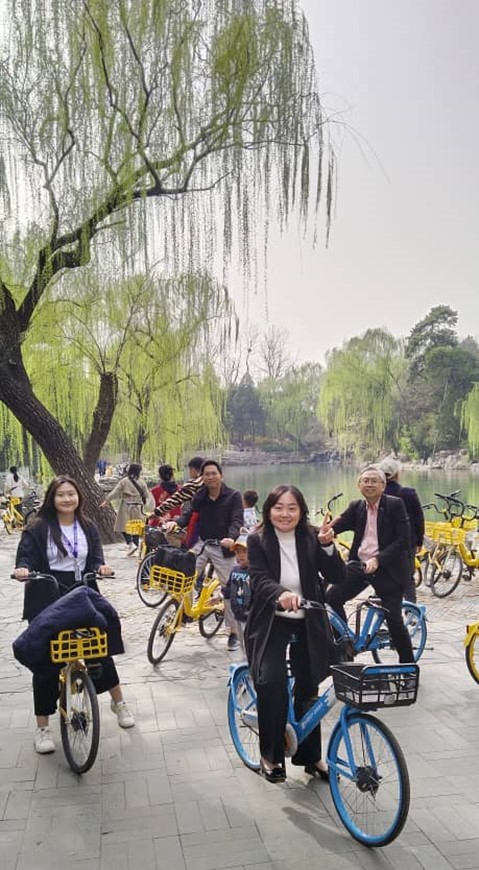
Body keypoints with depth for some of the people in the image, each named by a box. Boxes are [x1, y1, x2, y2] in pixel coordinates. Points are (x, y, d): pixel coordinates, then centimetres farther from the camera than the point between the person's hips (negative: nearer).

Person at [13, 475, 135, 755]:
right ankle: (43, 727, 16)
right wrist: (22, 569, -31)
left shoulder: (88, 528, 5)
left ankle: (119, 702, 33)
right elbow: (26, 556, -9)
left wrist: (101, 567, -22)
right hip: (47, 602, -3)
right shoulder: (38, 528, -6)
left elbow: (95, 557, 0)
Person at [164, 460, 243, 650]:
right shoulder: (199, 497, 6)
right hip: (201, 544, 3)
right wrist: (176, 522, -22)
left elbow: (237, 521, -16)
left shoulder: (233, 496, -7)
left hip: (222, 547, -3)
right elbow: (189, 515, -1)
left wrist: (231, 538, -36)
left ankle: (233, 633, 16)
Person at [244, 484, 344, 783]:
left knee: (308, 690, 10)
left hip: (307, 624, 3)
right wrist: (281, 594, -42)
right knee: (272, 681, -22)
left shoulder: (312, 537, -4)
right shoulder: (258, 540, -9)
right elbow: (260, 580, -21)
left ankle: (311, 756, 32)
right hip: (271, 623, -2)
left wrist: (327, 545, -27)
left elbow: (336, 576, -10)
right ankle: (271, 755, -1)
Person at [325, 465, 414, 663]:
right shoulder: (356, 507, 7)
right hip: (359, 565, 5)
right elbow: (338, 524, -9)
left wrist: (378, 559, -21)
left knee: (394, 619, -5)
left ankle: (408, 662, 18)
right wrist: (325, 531, -32)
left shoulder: (395, 505, -7)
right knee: (331, 598, -6)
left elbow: (403, 540, -12)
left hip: (387, 568, -4)